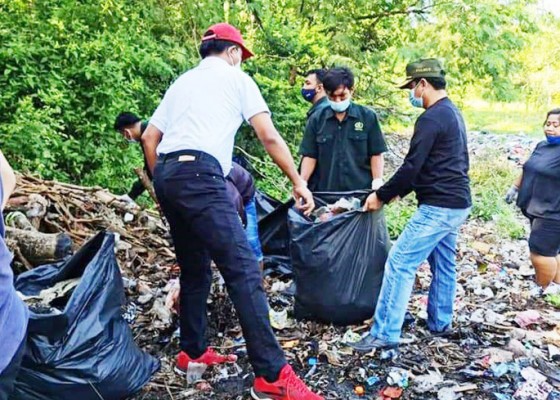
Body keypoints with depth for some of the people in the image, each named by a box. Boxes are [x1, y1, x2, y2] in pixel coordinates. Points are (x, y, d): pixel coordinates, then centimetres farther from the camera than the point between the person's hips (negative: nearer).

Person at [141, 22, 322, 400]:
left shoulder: (181, 82, 27)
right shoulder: (236, 78, 10)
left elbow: (149, 138, 22)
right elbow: (269, 136, 2)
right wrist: (298, 182, 8)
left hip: (168, 174, 8)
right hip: (200, 174, -8)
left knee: (195, 268, 19)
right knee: (244, 269, -12)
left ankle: (193, 352, 27)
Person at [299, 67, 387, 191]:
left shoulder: (368, 117, 2)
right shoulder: (316, 119, 5)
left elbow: (376, 154, 4)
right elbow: (310, 156, 5)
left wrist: (377, 182, -6)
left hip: (361, 191, -1)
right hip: (325, 191, 1)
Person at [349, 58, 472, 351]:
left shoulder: (431, 118, -17)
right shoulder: (453, 113, 15)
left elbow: (412, 166, -19)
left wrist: (382, 195, -8)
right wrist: (400, 191, 17)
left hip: (438, 206, -10)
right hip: (456, 203, 10)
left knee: (399, 263, -9)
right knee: (443, 264, 19)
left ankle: (385, 333, -5)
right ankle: (439, 322, 32)